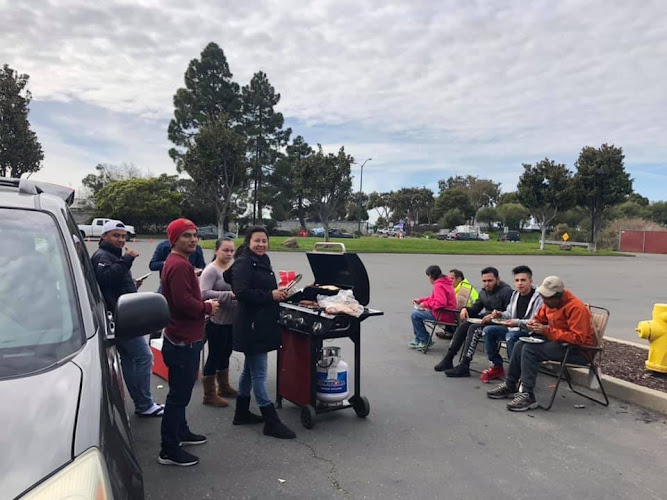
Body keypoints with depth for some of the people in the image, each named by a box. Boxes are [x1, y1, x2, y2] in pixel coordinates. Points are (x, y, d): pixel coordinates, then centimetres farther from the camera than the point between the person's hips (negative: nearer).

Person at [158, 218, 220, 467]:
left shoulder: (177, 262, 14)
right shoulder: (180, 265, -21)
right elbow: (184, 301, -29)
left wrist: (205, 303, 6)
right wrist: (208, 308, -13)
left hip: (182, 339, 11)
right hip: (183, 342, -11)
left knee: (181, 392, 24)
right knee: (179, 395, -2)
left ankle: (181, 432, 40)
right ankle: (169, 451, 8)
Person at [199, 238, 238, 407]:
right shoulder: (211, 270, -14)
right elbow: (205, 293, -26)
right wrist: (230, 295, -31)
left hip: (231, 320, 7)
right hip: (217, 321, -7)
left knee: (225, 354, 20)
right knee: (214, 355, 3)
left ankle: (224, 387, 36)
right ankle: (209, 395, 17)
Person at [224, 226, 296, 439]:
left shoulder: (263, 262, 15)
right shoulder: (243, 263, -13)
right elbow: (241, 292, -25)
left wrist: (279, 293, 8)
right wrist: (270, 295, -22)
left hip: (263, 324, 10)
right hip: (251, 325, -10)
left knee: (249, 370, 18)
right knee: (259, 373, -3)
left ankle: (242, 413, 31)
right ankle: (271, 422, 3)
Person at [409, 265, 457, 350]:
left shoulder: (438, 286, -19)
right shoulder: (444, 282, 14)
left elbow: (440, 302, -31)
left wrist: (426, 304, -18)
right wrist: (421, 300, 18)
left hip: (443, 315, -11)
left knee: (414, 315, -11)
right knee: (417, 312, 21)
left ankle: (425, 341, -1)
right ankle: (418, 339, 23)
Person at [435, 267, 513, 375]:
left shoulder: (506, 291, -12)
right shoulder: (483, 292, 14)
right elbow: (475, 308, 19)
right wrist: (465, 309, -3)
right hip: (485, 319, 8)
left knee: (474, 328, -27)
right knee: (463, 325, -12)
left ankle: (464, 366, -29)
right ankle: (448, 359, -12)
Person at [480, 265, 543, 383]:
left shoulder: (538, 297, -14)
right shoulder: (515, 294, 11)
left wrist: (517, 322, -31)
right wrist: (501, 314, 0)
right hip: (514, 329, 8)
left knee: (510, 335, -36)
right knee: (488, 330, -5)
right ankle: (497, 366, 2)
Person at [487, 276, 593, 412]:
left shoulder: (576, 307, -24)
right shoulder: (550, 303, 3)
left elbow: (578, 338, -29)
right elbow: (540, 318, 21)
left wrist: (547, 331, -29)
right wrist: (534, 323, -5)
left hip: (578, 349, -9)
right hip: (558, 342, 9)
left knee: (530, 349, -24)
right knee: (520, 345, 0)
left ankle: (528, 396, -22)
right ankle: (509, 386, 9)